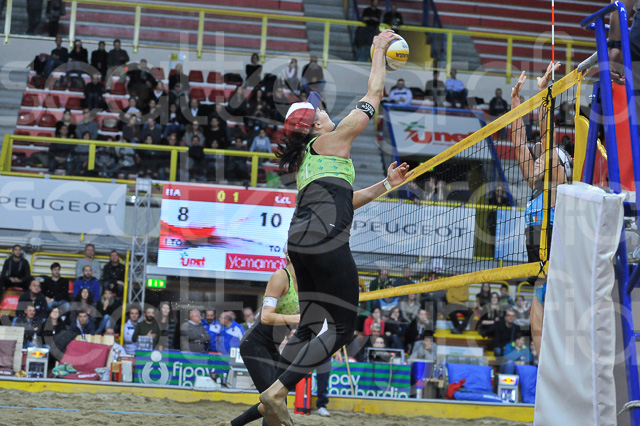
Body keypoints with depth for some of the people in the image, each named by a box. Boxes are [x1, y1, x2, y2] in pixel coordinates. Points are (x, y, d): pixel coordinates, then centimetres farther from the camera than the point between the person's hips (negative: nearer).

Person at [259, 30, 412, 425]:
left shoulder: (305, 162, 26)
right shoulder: (333, 140, 3)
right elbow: (374, 95, 9)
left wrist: (386, 185, 31)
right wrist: (380, 49, 19)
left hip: (301, 242, 9)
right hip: (326, 242, -9)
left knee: (310, 326, 13)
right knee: (342, 327, -6)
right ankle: (278, 391, -14)